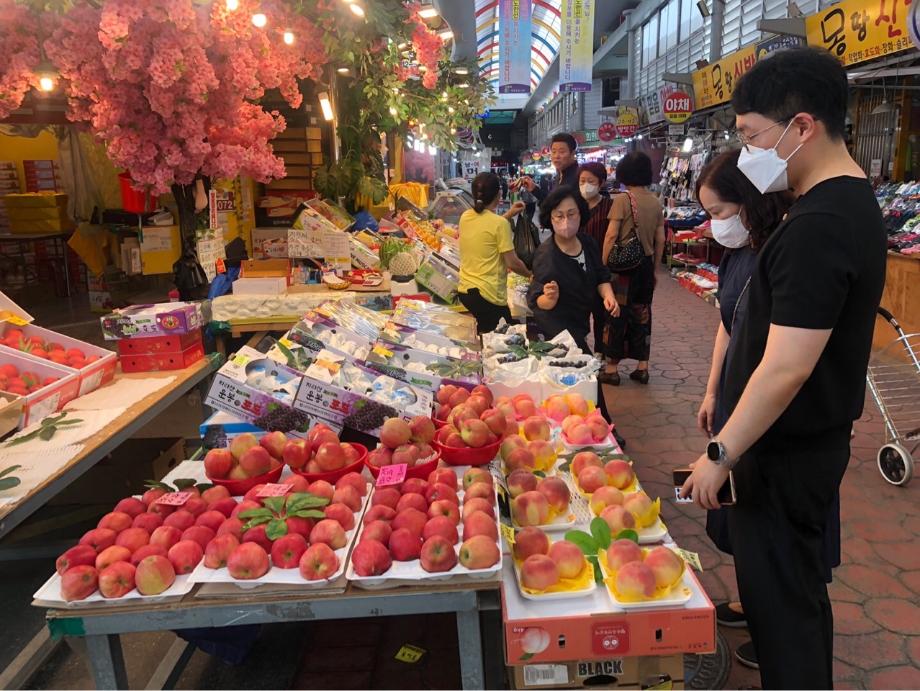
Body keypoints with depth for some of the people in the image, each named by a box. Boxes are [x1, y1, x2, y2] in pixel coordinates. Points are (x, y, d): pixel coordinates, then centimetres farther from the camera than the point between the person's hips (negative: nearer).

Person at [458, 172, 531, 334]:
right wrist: (531, 274, 6)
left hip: (464, 291, 7)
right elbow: (512, 263, -12)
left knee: (485, 337, 21)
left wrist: (508, 215, 26)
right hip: (488, 295, -7)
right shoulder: (500, 223, -15)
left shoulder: (465, 217, 4)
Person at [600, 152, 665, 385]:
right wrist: (654, 268, 18)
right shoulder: (656, 202, 5)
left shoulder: (622, 199, -11)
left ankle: (612, 368, 9)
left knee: (617, 313, 3)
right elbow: (660, 239, 9)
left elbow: (611, 236, -15)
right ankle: (642, 367, 20)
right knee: (642, 313, 13)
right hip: (646, 264, 5)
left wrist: (603, 265, -7)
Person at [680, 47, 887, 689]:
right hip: (815, 438, 10)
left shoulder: (817, 227, -25)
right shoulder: (854, 200, 8)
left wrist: (721, 454, -17)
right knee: (800, 591, 24)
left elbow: (785, 370, -27)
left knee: (781, 603, 6)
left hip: (785, 453, -10)